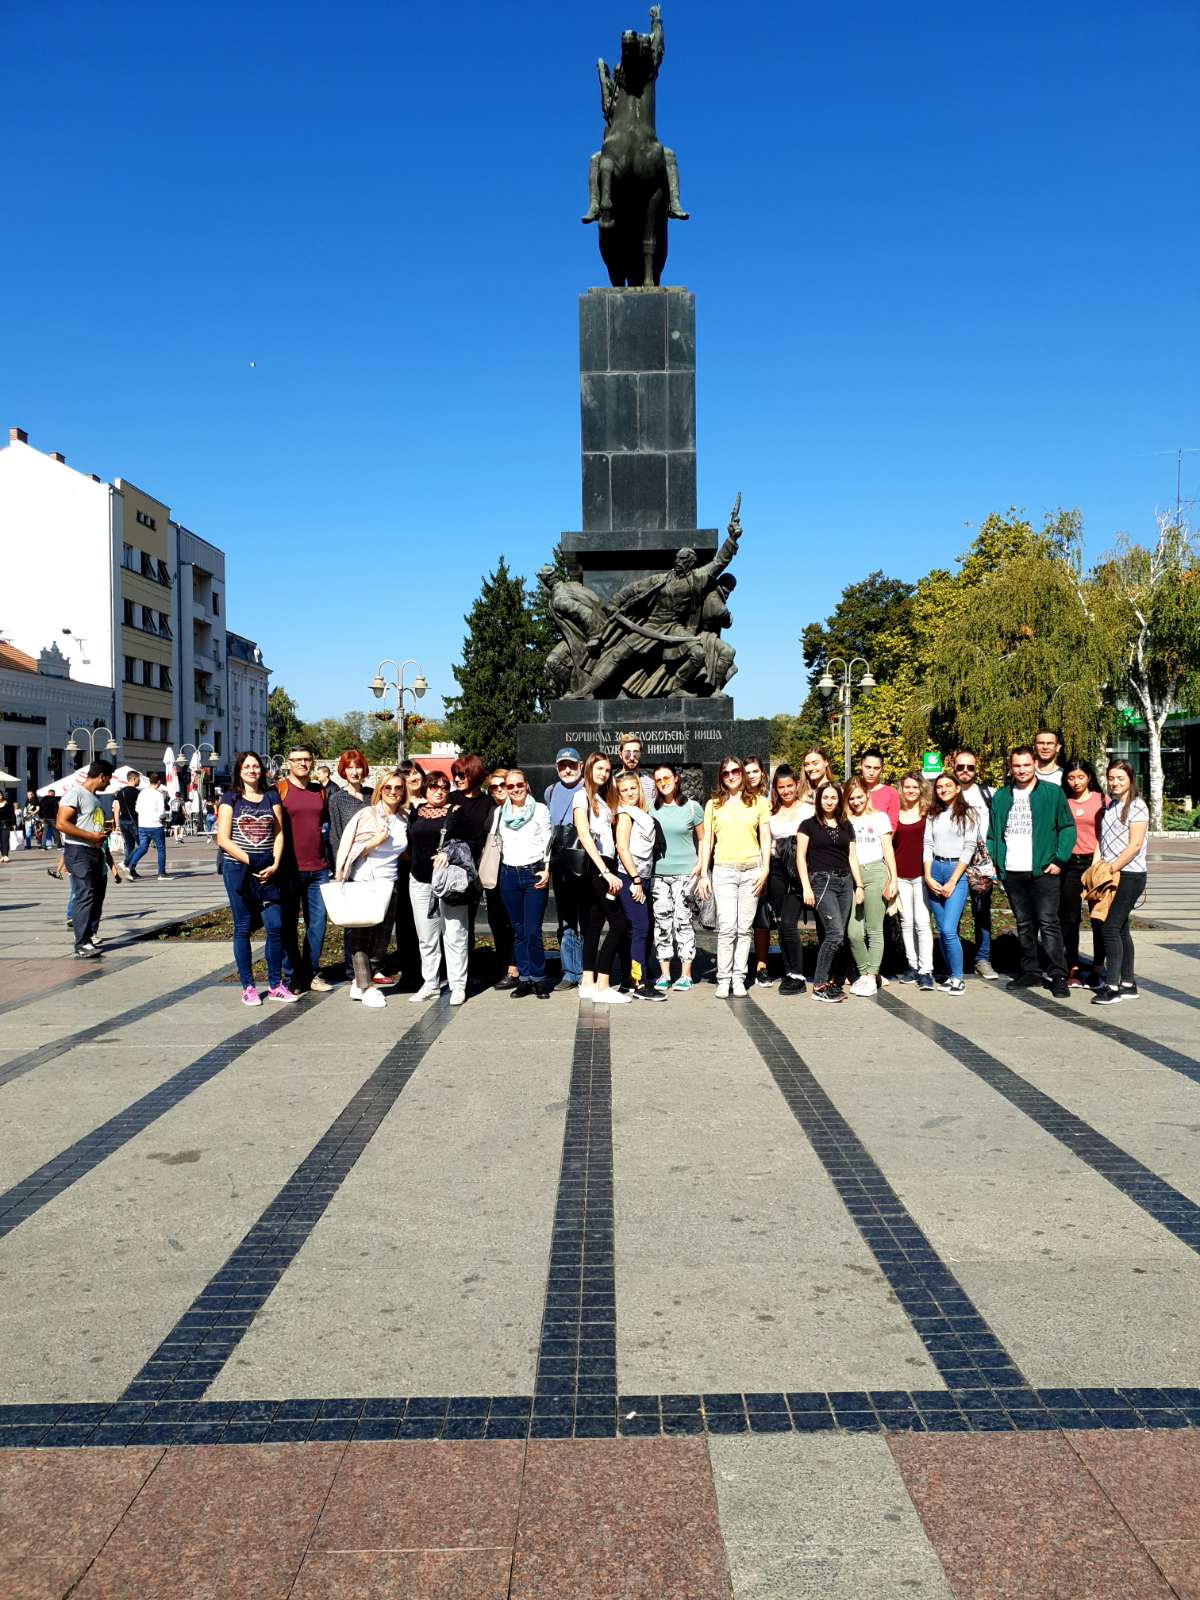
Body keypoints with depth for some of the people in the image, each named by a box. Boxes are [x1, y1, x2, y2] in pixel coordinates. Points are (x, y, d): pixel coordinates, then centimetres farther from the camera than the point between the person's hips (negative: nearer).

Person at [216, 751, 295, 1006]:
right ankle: (248, 987, 11)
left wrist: (275, 864, -6)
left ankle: (275, 985, 8)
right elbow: (223, 839, -4)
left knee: (276, 926, -3)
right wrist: (250, 861, -11)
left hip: (267, 870, 2)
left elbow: (279, 833, 8)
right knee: (243, 928, 3)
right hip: (238, 869, -2)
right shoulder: (230, 799, 3)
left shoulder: (271, 797, 12)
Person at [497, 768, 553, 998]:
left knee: (533, 931, -9)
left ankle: (538, 978, 2)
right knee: (518, 931, 5)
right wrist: (499, 873, 13)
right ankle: (524, 979, 12)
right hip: (509, 874, 4)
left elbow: (548, 841, 0)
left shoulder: (540, 809, 3)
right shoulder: (500, 813, 12)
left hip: (535, 873, -4)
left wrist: (547, 870, -8)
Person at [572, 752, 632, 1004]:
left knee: (595, 922, 8)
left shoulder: (602, 799, 21)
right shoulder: (582, 796, -6)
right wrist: (606, 872, -21)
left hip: (605, 864, 8)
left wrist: (609, 870, 4)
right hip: (594, 865, -8)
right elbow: (584, 836, -16)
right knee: (619, 921, -12)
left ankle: (588, 983, 10)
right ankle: (602, 986, -11)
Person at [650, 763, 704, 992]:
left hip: (685, 872, -3)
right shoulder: (652, 809, 7)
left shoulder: (692, 807, 1)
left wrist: (699, 865, -5)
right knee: (662, 923, 4)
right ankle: (664, 975, 11)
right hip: (658, 872, 3)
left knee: (683, 921, -4)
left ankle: (686, 975, 3)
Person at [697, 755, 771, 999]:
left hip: (752, 870, 1)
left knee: (745, 928, 2)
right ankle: (723, 979, -3)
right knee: (727, 927, -9)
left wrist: (765, 870, -1)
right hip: (724, 870, -1)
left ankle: (739, 979, 8)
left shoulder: (758, 802, 10)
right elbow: (707, 841, 10)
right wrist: (703, 874, 3)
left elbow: (765, 838, 9)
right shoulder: (713, 805, 10)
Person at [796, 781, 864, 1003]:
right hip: (822, 880, -5)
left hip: (845, 882, 5)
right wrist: (806, 887, -9)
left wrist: (859, 885, 9)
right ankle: (819, 986, -10)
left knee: (833, 936, 1)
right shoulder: (809, 825, 4)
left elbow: (852, 857, 18)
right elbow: (800, 856, 0)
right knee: (835, 933, -16)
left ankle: (830, 981, 9)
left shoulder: (846, 827, 17)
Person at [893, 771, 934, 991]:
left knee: (922, 923, -6)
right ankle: (912, 966, 16)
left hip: (921, 874, -3)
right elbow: (888, 844, 12)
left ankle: (926, 970, -5)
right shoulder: (895, 814, 8)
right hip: (900, 876, 3)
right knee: (906, 923, 8)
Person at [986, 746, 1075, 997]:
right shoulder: (1001, 797, 11)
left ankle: (1058, 976, -3)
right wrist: (992, 861, 2)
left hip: (1043, 871, -4)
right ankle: (1030, 972, 19)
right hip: (1011, 873, 4)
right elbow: (992, 833, 14)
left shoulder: (1052, 793, 2)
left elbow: (1068, 827, 2)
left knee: (1048, 924, -6)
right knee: (1024, 925, 11)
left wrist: (1059, 859, -7)